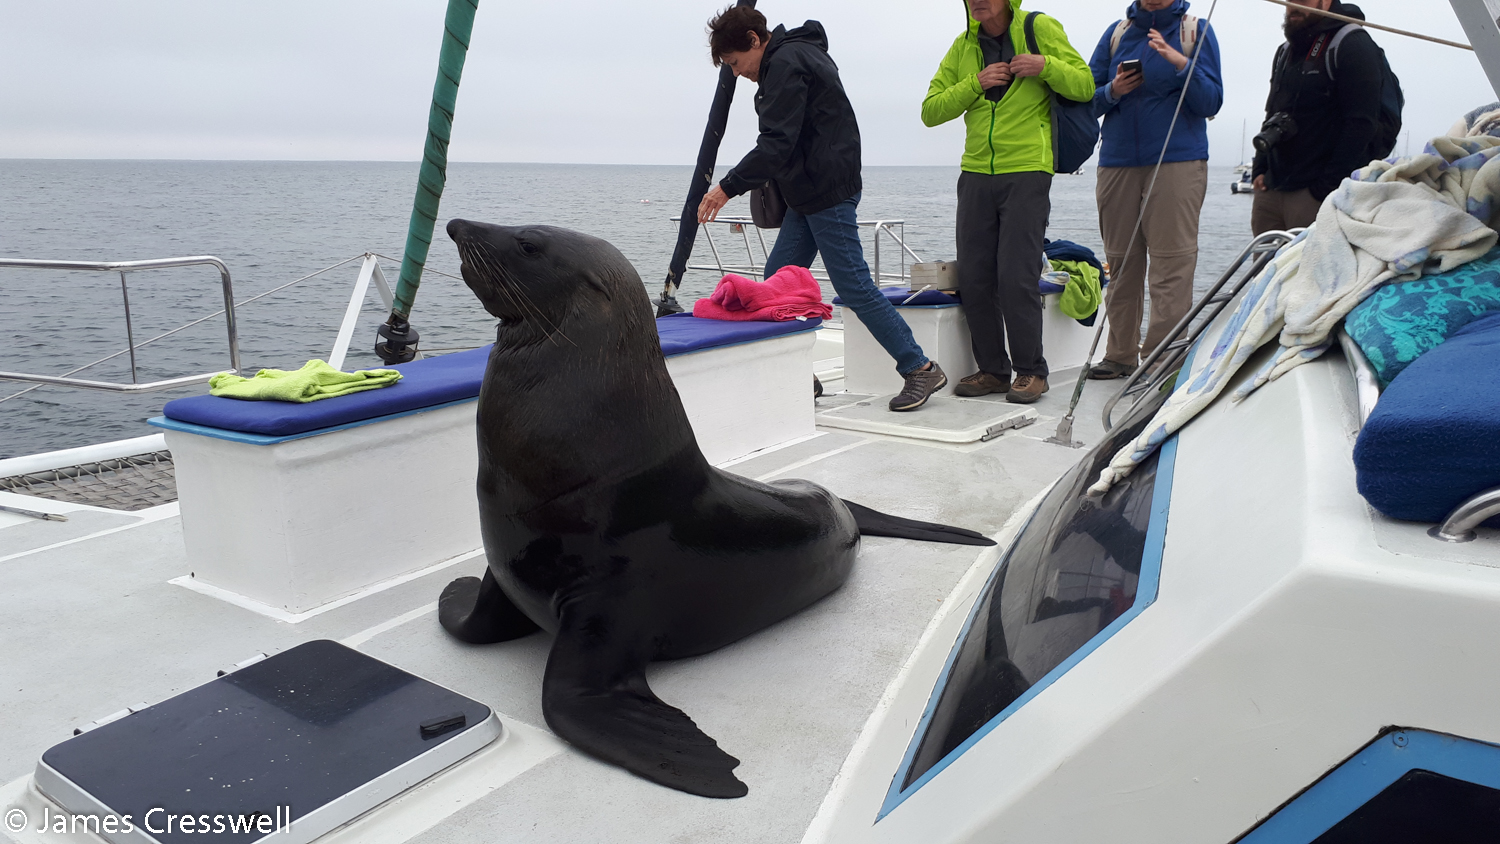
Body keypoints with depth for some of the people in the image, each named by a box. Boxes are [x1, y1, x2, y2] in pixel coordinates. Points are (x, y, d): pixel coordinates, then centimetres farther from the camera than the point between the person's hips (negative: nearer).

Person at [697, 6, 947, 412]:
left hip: (827, 193, -11)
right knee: (776, 282, 9)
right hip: (808, 195, 11)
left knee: (853, 286, -9)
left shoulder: (786, 63, -13)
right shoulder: (800, 53, 20)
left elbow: (776, 143, -23)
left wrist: (728, 187, -23)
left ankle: (921, 369, -2)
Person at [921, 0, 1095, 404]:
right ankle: (993, 370, 14)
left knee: (1016, 277, -9)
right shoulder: (963, 46, 12)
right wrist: (976, 84, -8)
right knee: (973, 278, 2)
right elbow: (930, 111, 5)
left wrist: (1046, 66, -16)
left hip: (1027, 172, -5)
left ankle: (1030, 371, 5)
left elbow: (1085, 86, 1)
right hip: (976, 173, 5)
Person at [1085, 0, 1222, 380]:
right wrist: (1113, 91, -9)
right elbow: (1088, 98, 11)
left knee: (1171, 262, -8)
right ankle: (1121, 354, 15)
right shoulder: (1117, 32, 14)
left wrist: (1180, 63, -15)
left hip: (1178, 161, -3)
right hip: (1117, 162, 3)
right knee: (1120, 263, 6)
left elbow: (1211, 102, -2)